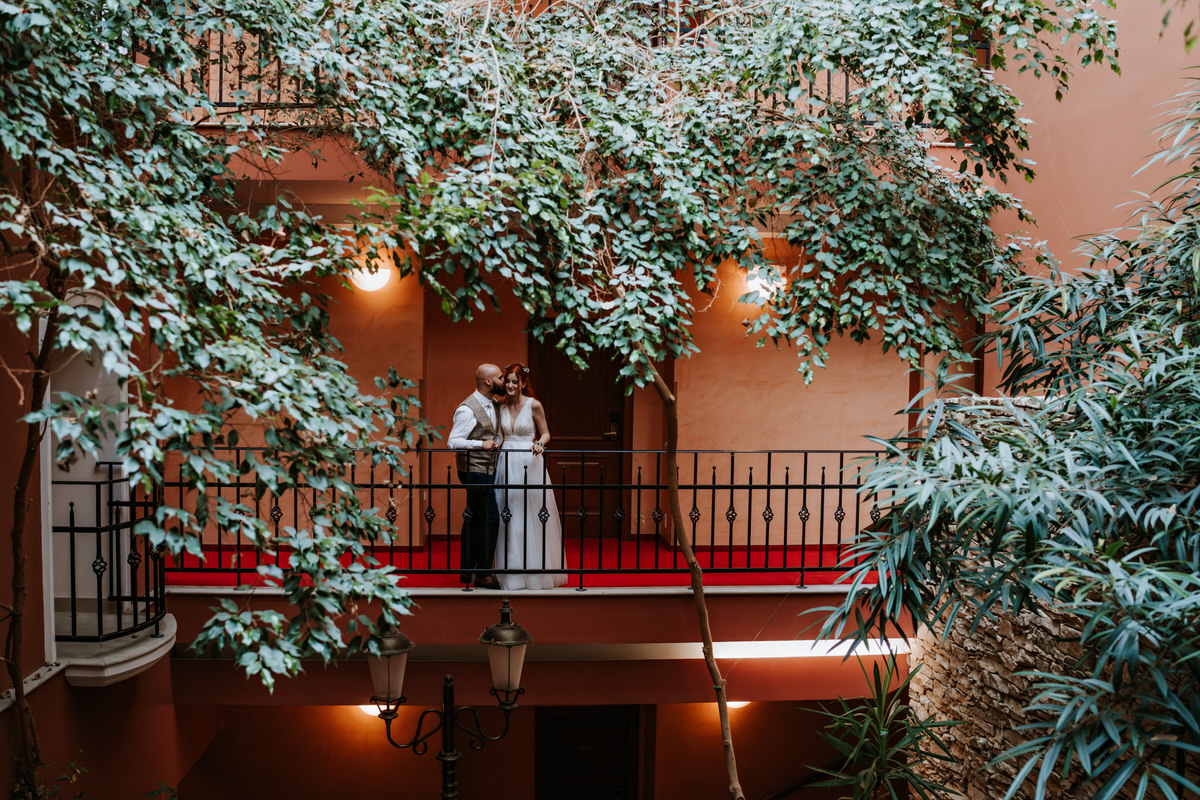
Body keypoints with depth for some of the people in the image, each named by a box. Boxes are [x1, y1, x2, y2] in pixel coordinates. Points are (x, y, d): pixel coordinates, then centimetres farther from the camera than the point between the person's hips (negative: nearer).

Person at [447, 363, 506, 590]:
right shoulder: (467, 409, -17)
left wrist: (496, 441, 5)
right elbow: (453, 442, -20)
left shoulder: (493, 405, 11)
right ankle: (482, 574, 2)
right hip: (475, 472, -9)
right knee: (490, 519, -9)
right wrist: (481, 444, -26)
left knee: (474, 520, 14)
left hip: (488, 470, 9)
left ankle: (467, 572, 22)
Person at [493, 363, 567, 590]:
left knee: (532, 516, 0)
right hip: (507, 463, 4)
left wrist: (539, 444, -18)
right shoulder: (502, 407, 8)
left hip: (529, 464, -4)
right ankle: (511, 570, 16)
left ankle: (535, 570, 12)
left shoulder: (534, 405, -5)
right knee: (509, 516, 6)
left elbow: (545, 433, 2)